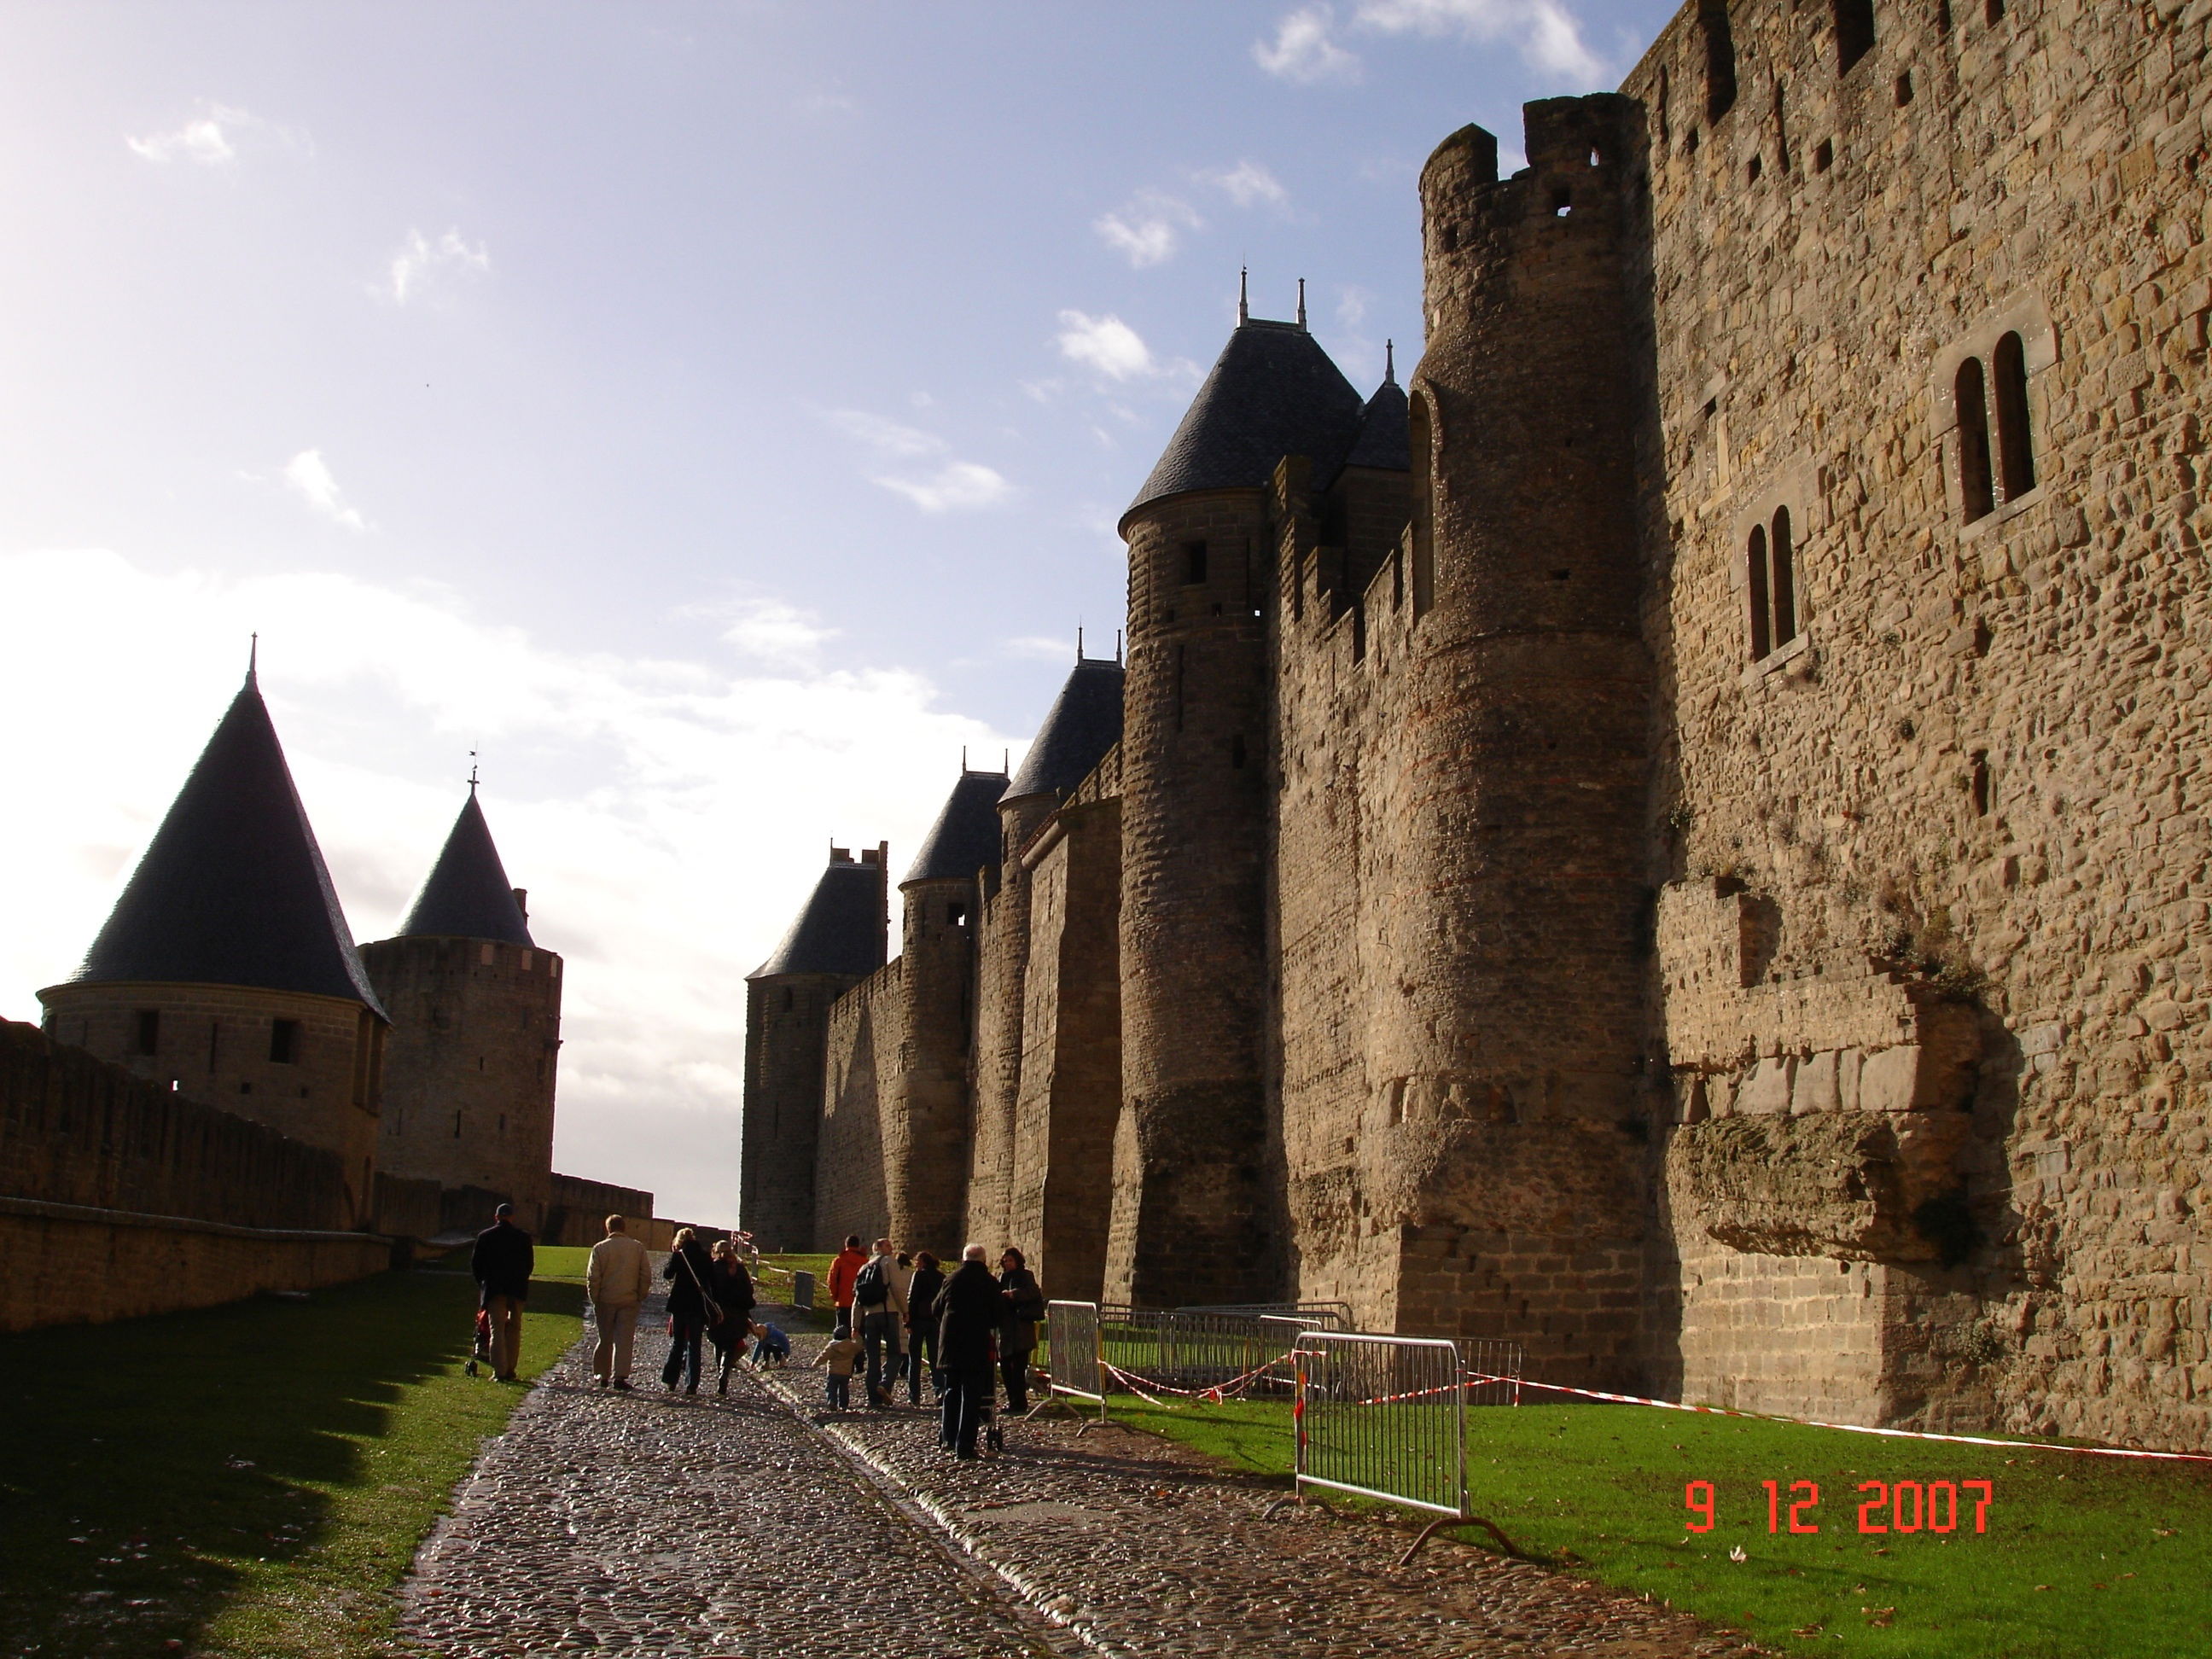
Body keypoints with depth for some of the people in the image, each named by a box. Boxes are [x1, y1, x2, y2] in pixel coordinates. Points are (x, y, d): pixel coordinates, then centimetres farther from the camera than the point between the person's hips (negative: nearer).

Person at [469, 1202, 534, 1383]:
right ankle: (510, 1370, 12)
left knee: (497, 1331, 0)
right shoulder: (523, 1237, 2)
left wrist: (483, 1283, 18)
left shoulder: (485, 1237, 1)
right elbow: (530, 1264, 5)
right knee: (514, 1329, 11)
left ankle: (499, 1372, -5)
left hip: (494, 1289, -1)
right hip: (517, 1289, 1)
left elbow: (475, 1263, 4)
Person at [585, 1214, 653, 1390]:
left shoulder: (600, 1248, -3)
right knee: (624, 1339, 0)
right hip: (629, 1301, 0)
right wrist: (641, 1297, 9)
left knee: (605, 1339, 12)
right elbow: (646, 1275, 1)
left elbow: (593, 1277, -6)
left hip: (605, 1301, 0)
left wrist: (595, 1299, 3)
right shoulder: (638, 1247, 1)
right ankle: (620, 1376, -11)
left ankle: (602, 1375, 19)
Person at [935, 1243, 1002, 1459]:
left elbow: (937, 1309, 12)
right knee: (971, 1395, -1)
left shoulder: (951, 1280, 5)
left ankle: (948, 1437, 19)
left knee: (951, 1392, 17)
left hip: (950, 1344, 3)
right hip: (977, 1344, -3)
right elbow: (1000, 1313, -2)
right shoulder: (989, 1283, -3)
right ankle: (965, 1445, -4)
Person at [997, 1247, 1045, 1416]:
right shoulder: (1002, 1277, 19)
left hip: (1021, 1330, -7)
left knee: (1018, 1367, -8)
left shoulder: (1025, 1275, -1)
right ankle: (1013, 1401, 17)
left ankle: (1019, 1403, -4)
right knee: (1005, 1366, 8)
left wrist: (1014, 1294, -29)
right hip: (1005, 1329, 7)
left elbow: (1033, 1291, -18)